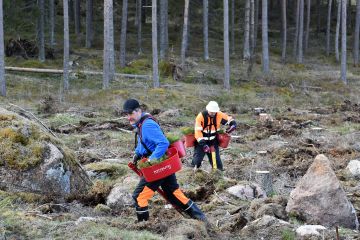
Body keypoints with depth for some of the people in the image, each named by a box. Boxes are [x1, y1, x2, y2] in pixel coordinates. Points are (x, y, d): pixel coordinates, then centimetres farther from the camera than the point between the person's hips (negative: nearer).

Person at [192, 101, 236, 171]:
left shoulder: (219, 115, -10)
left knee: (216, 159, 3)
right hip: (202, 141, -2)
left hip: (213, 141, 3)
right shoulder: (201, 116, -20)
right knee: (198, 158, -4)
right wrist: (203, 144, -28)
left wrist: (232, 125, -26)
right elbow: (198, 131, -23)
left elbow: (231, 120, -1)